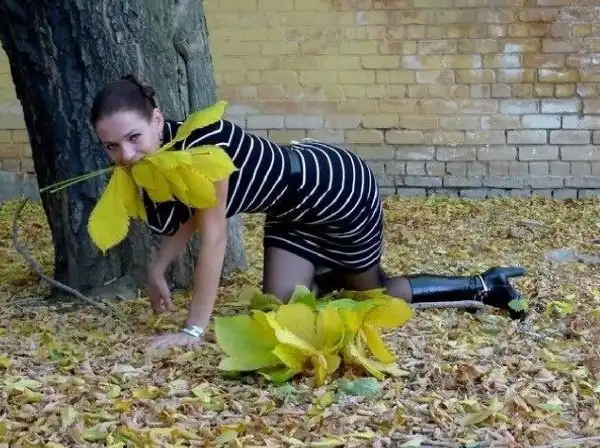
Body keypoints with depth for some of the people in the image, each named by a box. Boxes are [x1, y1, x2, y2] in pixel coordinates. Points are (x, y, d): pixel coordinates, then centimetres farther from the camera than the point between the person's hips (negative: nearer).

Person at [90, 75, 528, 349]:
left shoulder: (199, 141, -37)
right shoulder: (151, 164, -11)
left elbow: (214, 236, -34)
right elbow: (193, 213, 8)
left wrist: (194, 329, -32)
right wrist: (157, 266, -4)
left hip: (338, 186, -7)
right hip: (292, 208, 7)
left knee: (370, 293, 15)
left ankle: (484, 285, 34)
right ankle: (331, 274, 33)